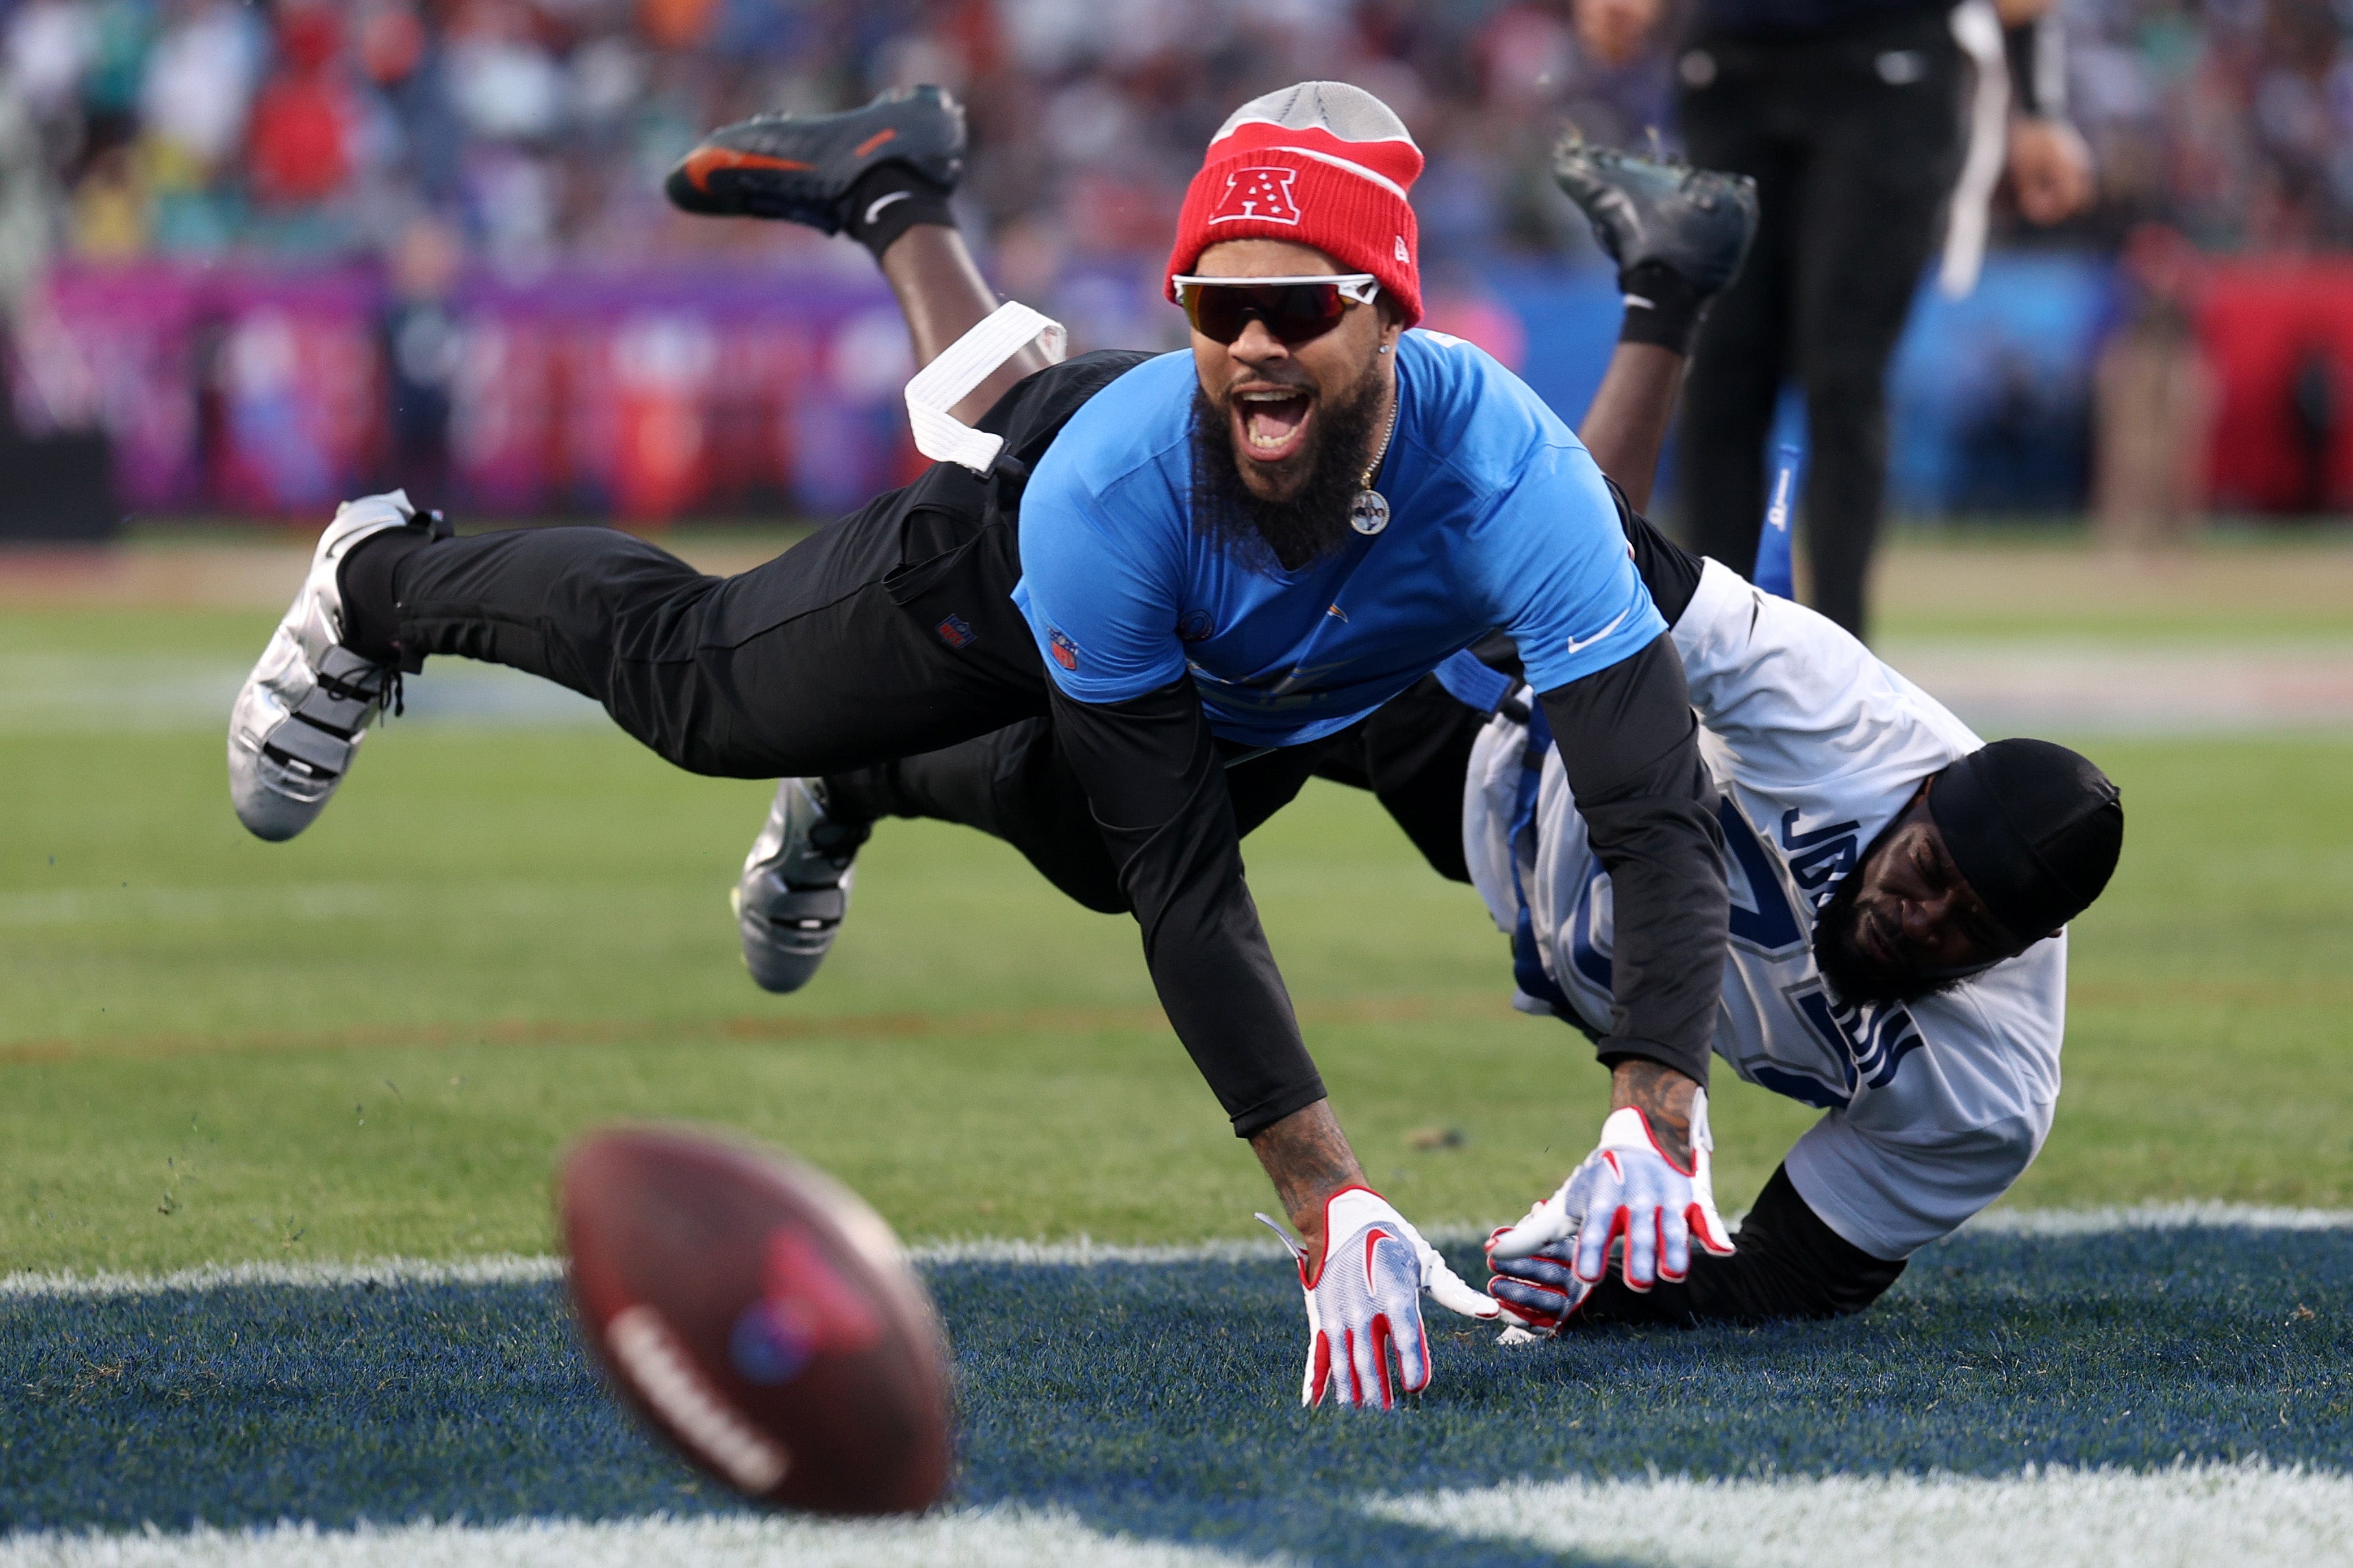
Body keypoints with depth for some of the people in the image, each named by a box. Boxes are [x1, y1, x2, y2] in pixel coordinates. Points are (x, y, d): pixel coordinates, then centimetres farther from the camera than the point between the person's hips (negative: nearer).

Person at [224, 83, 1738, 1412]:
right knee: (694, 683, 17)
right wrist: (1324, 1198, -49)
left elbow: (1662, 820, -51)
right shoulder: (1106, 493, -47)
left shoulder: (1505, 471, -48)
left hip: (1273, 689, 3)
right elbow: (1185, 890, -41)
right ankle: (384, 580, 47)